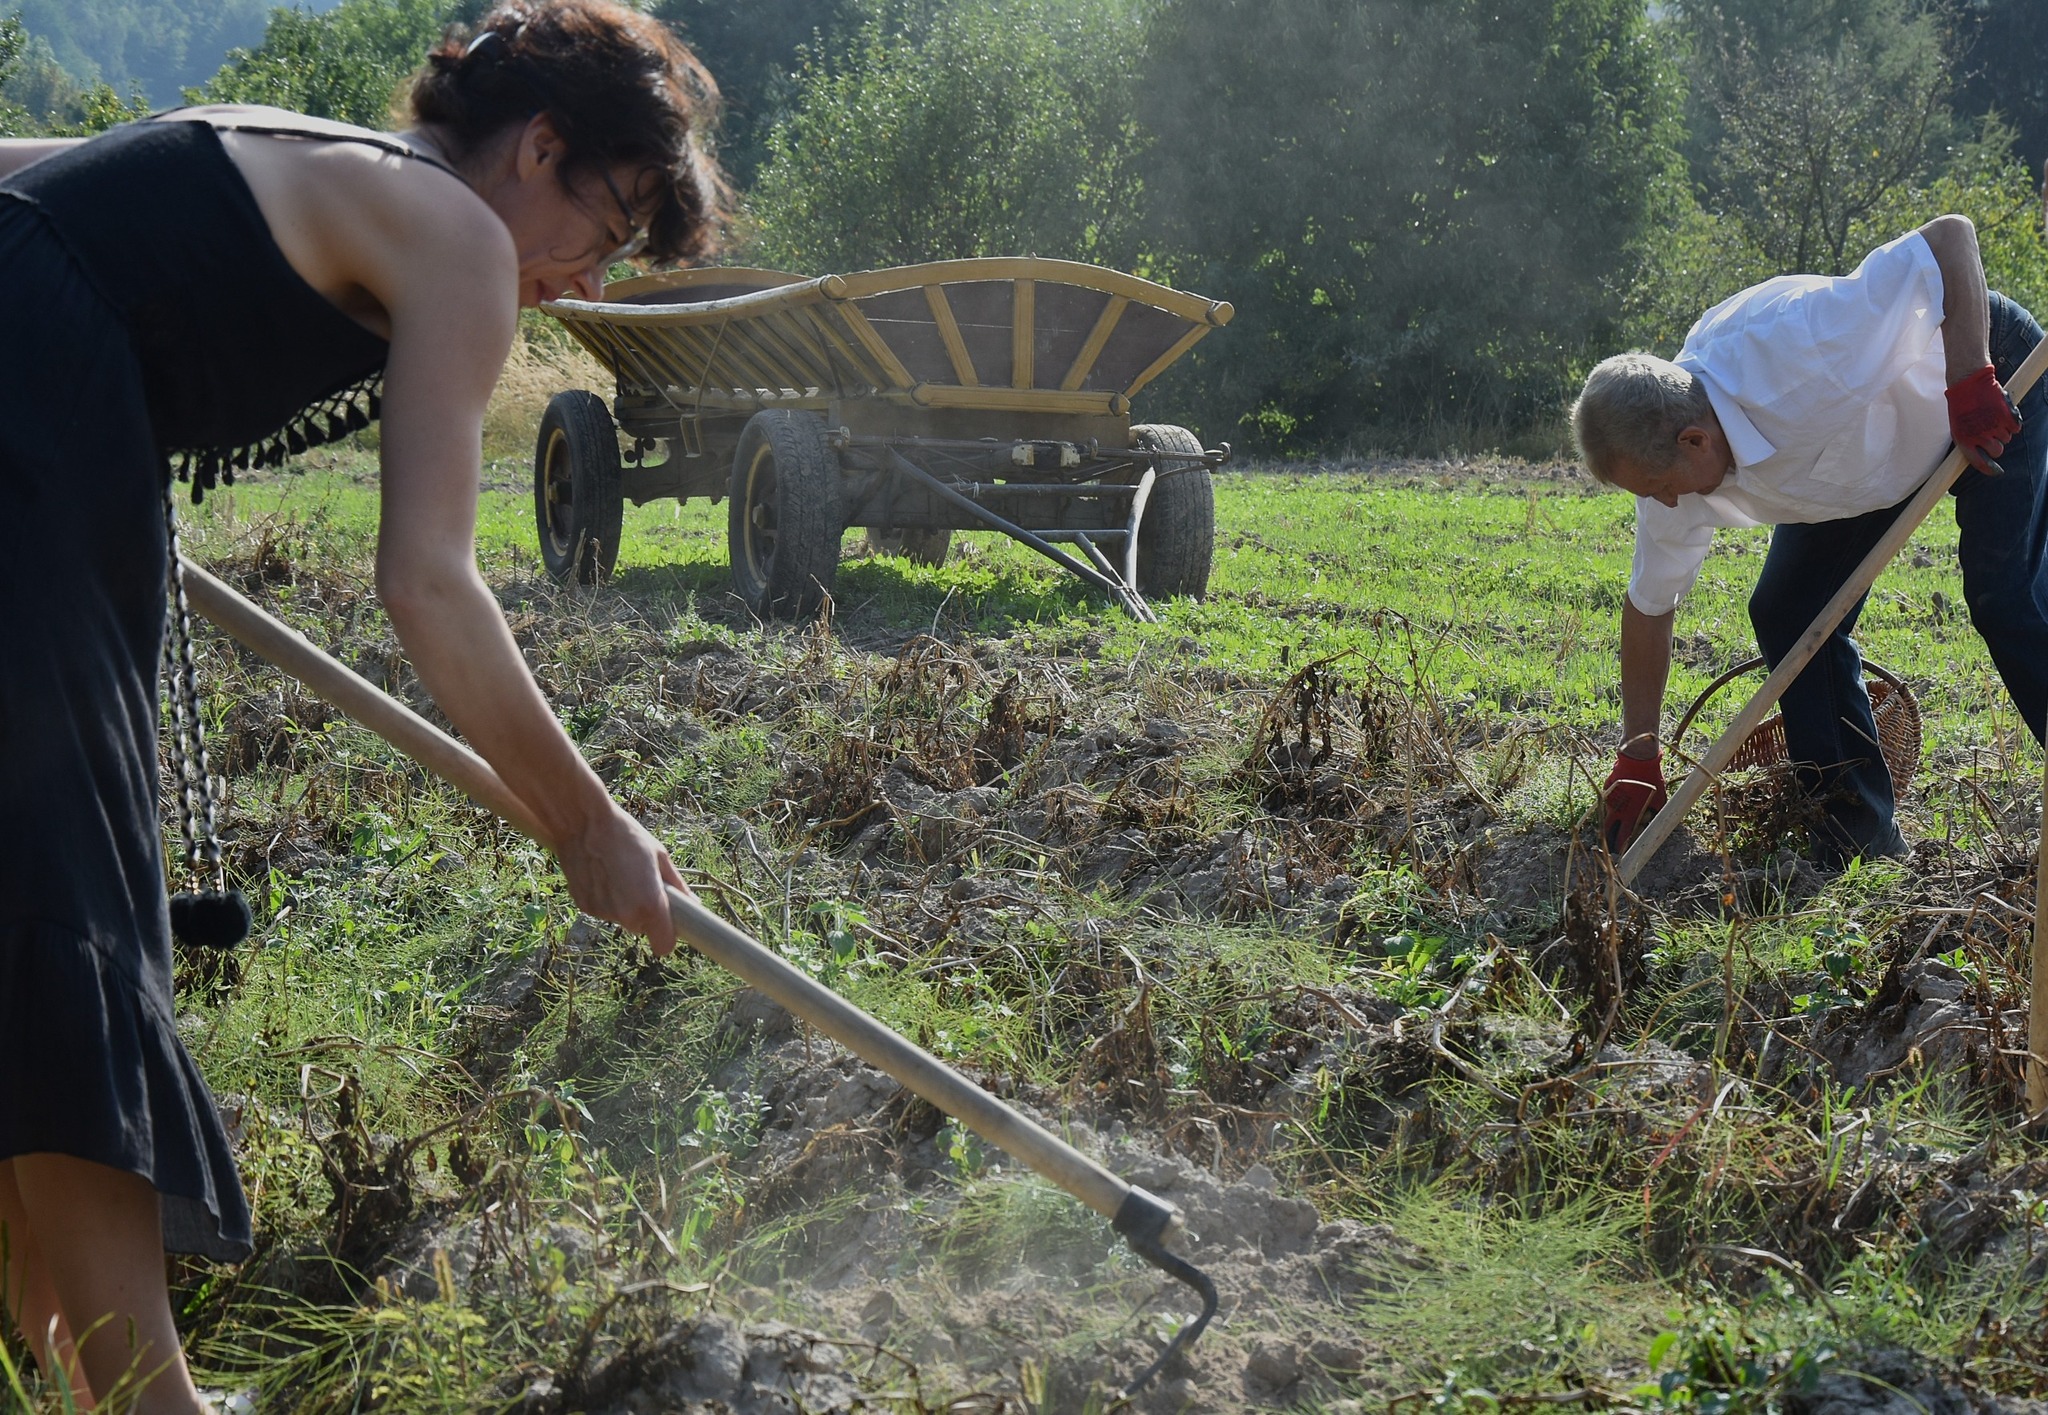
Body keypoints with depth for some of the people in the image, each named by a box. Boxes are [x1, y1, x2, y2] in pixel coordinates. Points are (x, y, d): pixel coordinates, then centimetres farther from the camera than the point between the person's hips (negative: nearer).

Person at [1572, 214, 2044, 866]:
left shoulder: (1804, 355, -44)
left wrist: (1970, 384, -41)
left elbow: (1952, 235, -38)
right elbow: (1648, 609, -8)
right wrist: (1638, 761, -6)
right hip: (1869, 457, 6)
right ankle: (1861, 833, 4)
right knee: (1786, 613, -6)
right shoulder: (1665, 456, -21)